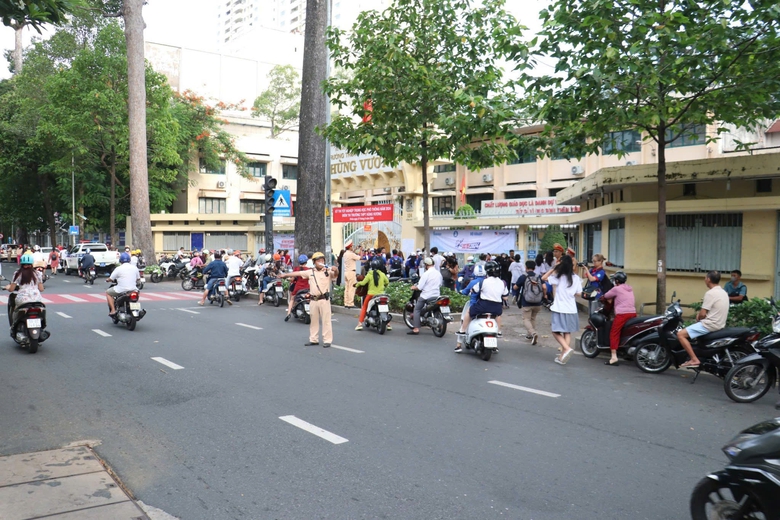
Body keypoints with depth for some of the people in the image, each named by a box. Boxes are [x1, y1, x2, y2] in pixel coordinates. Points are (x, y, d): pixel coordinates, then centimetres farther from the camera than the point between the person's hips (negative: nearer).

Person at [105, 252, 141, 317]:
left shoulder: (118, 269, -8)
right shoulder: (135, 268, 5)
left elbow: (111, 279, -1)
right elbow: (138, 279, 15)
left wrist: (107, 280, 22)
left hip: (121, 290, -4)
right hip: (132, 289, 4)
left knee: (108, 292, 18)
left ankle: (113, 310, 6)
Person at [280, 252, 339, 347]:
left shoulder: (328, 271, -4)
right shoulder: (310, 272, 9)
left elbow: (335, 274, -21)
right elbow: (298, 273, 13)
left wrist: (336, 270, -44)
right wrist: (285, 275, 14)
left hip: (324, 300, -5)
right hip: (313, 300, 5)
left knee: (326, 320, -2)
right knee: (313, 320, 13)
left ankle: (327, 340, 3)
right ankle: (313, 339, 24)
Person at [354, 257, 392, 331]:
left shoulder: (369, 274, -8)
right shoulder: (382, 274, 0)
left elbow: (363, 283, -9)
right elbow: (387, 282, 13)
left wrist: (357, 284, 11)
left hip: (371, 294, -2)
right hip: (381, 294, 2)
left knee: (364, 307, 15)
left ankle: (360, 324, 6)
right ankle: (388, 324, 15)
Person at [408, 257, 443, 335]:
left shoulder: (426, 274, -13)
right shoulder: (439, 273, 6)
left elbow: (419, 287, -15)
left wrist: (413, 287, 4)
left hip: (426, 296, -6)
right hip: (436, 296, 6)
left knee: (417, 310, 3)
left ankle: (416, 329, -8)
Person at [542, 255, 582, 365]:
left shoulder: (558, 277, -9)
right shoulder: (576, 278, 2)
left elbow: (544, 278, -1)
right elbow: (578, 293, 5)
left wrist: (554, 268, -1)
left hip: (559, 309, -4)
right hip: (571, 309, 4)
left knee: (556, 332, 3)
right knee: (567, 333, 11)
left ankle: (567, 348, -19)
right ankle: (563, 355, 14)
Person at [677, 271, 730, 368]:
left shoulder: (710, 293, -18)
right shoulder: (723, 292, 12)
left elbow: (703, 314, -18)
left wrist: (698, 318, 3)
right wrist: (700, 314, 10)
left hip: (710, 324, -10)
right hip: (720, 324, 10)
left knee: (680, 334, -12)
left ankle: (694, 360, -18)